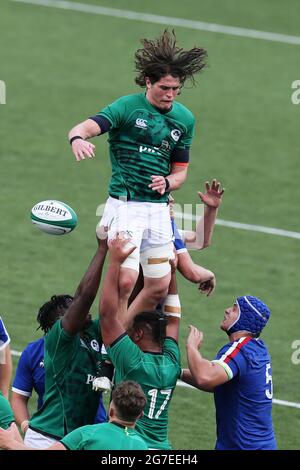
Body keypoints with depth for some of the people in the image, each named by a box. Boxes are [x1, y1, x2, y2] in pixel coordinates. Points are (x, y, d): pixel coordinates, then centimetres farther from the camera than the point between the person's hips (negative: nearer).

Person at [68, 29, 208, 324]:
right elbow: (84, 127, -20)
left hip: (158, 208, 6)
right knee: (125, 278, -19)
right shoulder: (128, 107, -7)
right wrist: (78, 139, -44)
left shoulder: (185, 119, 9)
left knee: (159, 287, 7)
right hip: (125, 204, -6)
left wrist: (166, 183, -8)